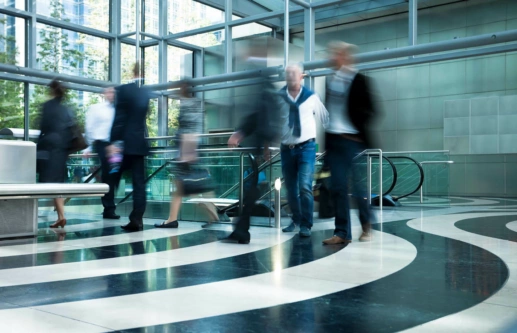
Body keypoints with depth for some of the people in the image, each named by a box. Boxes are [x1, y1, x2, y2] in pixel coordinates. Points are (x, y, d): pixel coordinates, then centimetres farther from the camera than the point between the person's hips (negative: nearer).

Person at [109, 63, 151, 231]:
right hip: (140, 142, 5)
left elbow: (119, 117, -13)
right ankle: (137, 219, 1)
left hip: (125, 142, -4)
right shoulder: (146, 93, 9)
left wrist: (113, 142, -13)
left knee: (113, 178, 9)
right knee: (139, 182, 3)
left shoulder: (124, 90, -8)